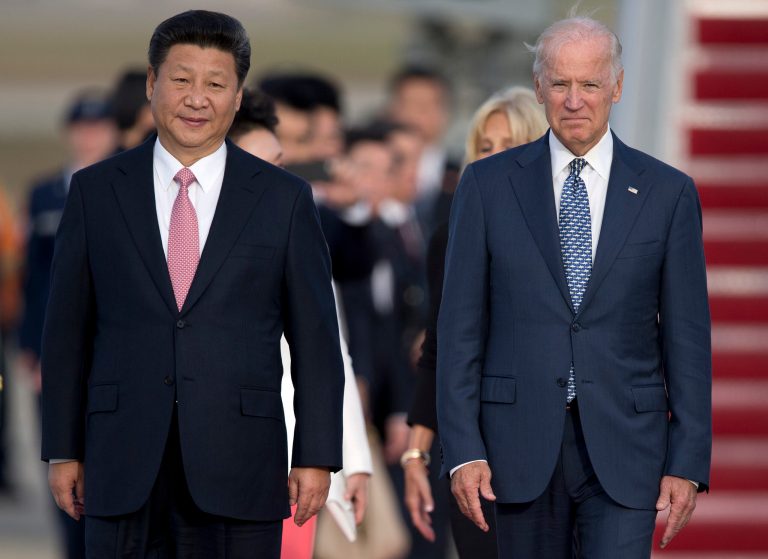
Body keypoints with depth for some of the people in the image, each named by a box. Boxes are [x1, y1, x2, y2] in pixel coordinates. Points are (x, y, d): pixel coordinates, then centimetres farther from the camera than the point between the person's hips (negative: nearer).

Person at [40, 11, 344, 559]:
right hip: (123, 468, 1)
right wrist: (63, 450, 5)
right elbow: (67, 329, 9)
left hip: (239, 468, -1)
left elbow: (316, 339, 4)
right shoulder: (96, 191, 7)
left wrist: (316, 457, -1)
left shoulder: (284, 198, 5)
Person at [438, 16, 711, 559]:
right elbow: (461, 326, 3)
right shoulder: (489, 185, 4)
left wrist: (688, 462, -2)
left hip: (623, 448, -1)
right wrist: (462, 450, -6)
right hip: (522, 446, 1)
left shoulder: (668, 192, 4)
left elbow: (687, 337, 4)